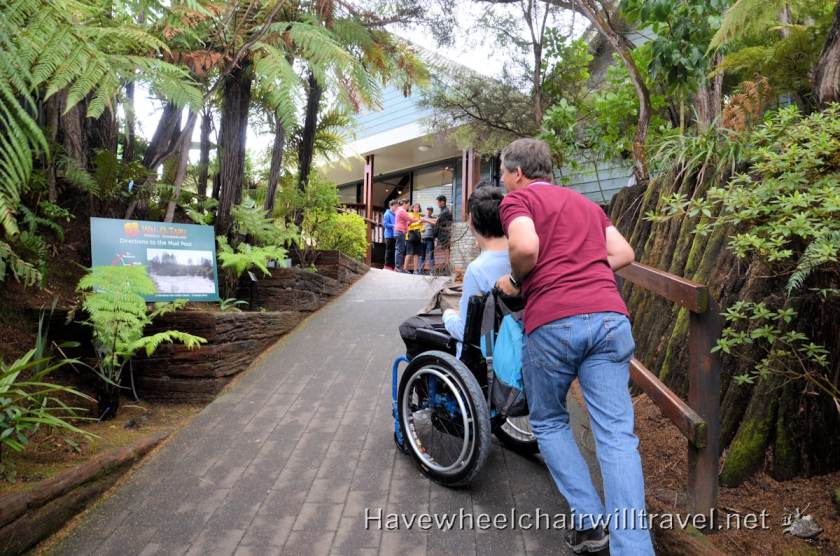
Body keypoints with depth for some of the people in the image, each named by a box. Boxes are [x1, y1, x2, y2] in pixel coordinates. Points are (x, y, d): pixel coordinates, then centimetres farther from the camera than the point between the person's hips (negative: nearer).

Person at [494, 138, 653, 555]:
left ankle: (589, 523, 13)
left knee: (548, 423, 17)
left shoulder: (518, 199, 7)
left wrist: (515, 281, 6)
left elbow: (525, 247, -13)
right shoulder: (586, 203, 27)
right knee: (617, 435, 3)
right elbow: (624, 254, 21)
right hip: (609, 315, 5)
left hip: (552, 322, -5)